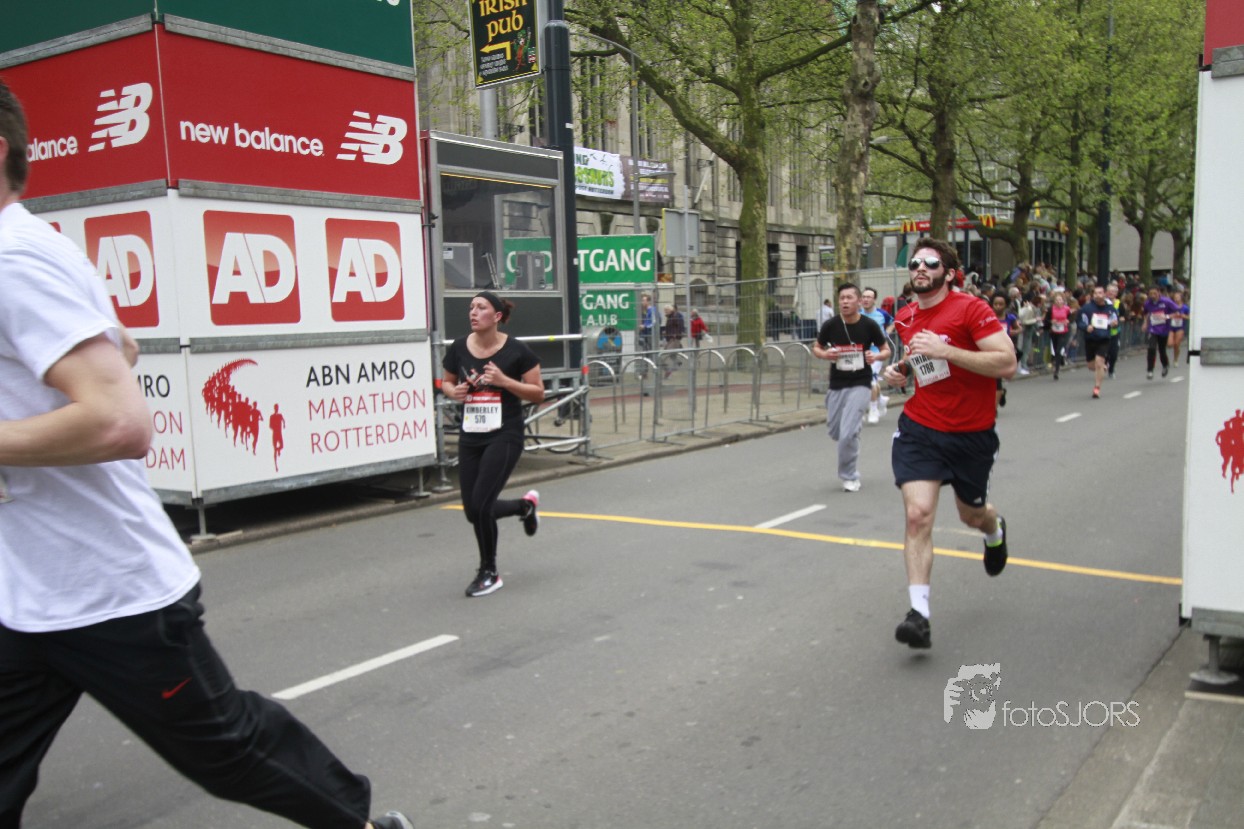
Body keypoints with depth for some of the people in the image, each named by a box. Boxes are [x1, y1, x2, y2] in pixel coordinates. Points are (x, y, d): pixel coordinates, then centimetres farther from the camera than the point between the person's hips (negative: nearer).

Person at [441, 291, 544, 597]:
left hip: (504, 436, -5)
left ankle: (489, 573, 11)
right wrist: (454, 392, -7)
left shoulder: (516, 350, -8)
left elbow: (538, 393, -5)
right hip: (470, 437, 5)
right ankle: (526, 505, 38)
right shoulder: (459, 348, 2)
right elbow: (446, 382, 17)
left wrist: (504, 380, -19)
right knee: (473, 511, 7)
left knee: (480, 505, -13)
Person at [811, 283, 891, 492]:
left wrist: (877, 356, -18)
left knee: (848, 433, -14)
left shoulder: (869, 325, -9)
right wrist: (825, 354, -13)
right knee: (835, 432, 12)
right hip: (836, 385, 3)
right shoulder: (830, 326, -6)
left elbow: (886, 350, 4)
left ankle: (849, 476, 7)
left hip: (860, 385, -3)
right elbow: (816, 348, 9)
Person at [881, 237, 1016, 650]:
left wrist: (945, 351, -28)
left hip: (972, 434, -2)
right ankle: (919, 612, -12)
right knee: (918, 513, -15)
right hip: (919, 429, 3)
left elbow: (1007, 364, -22)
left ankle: (995, 530, 58)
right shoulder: (905, 318, 4)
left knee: (971, 514, 19)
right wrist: (900, 369, 2)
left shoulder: (971, 308, -14)